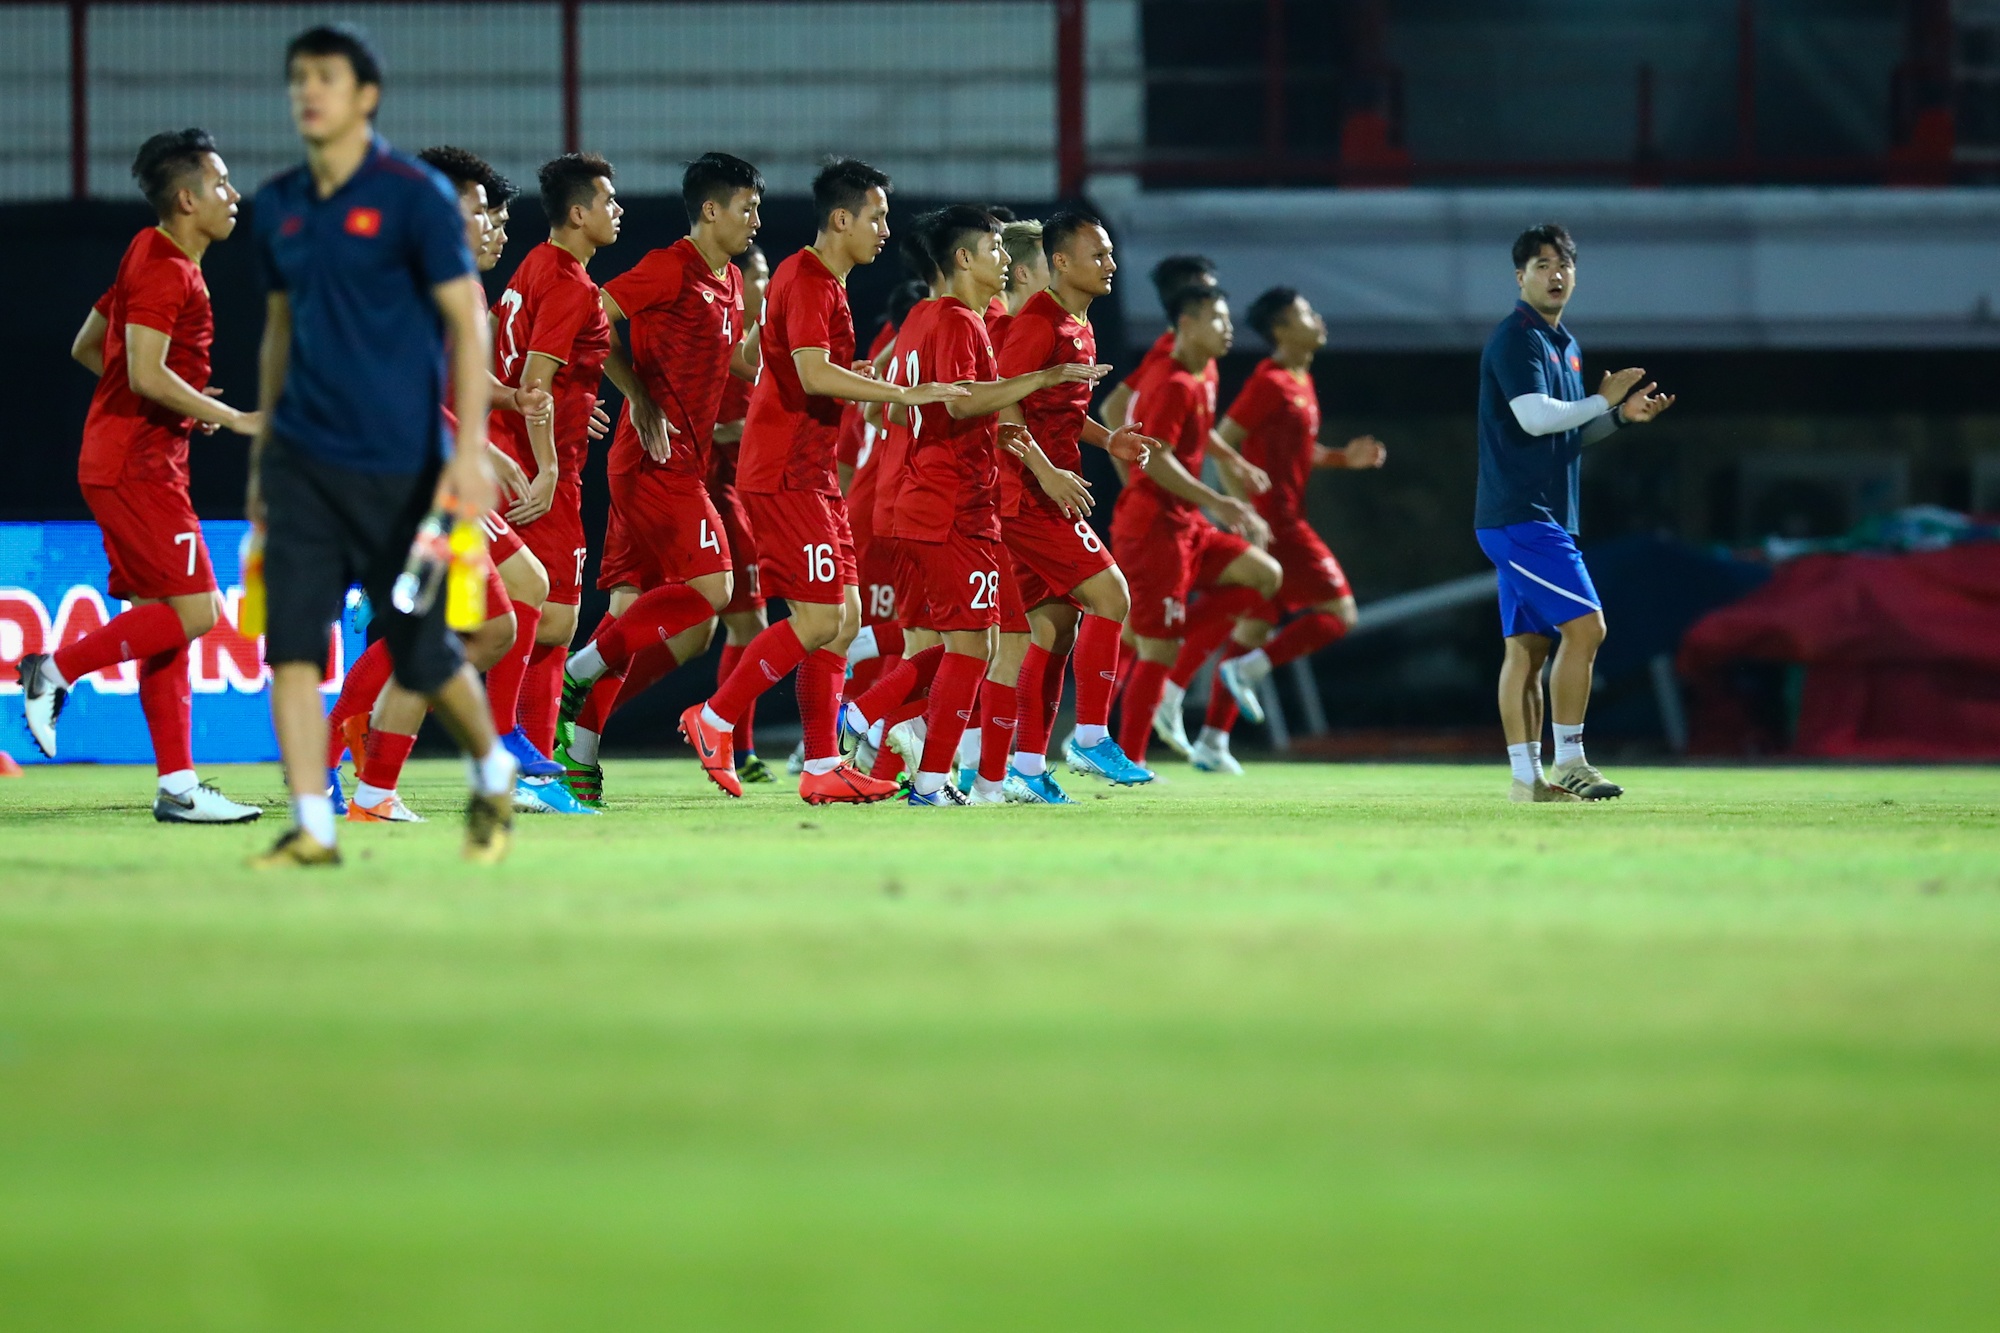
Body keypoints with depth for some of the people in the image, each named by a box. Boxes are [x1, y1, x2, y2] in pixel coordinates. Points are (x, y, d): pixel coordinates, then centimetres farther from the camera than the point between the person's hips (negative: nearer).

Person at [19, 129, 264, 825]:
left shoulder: (150, 259, 17)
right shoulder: (165, 269, -14)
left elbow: (85, 347, 25)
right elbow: (147, 374, -23)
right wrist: (232, 419, -15)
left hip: (141, 465, 10)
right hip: (137, 465, -10)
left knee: (168, 621, 6)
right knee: (194, 609, -12)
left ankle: (177, 786, 5)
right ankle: (54, 671, -5)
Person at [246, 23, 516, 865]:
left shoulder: (414, 196, -8)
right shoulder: (279, 207, 9)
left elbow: (467, 322, -9)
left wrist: (471, 450, -18)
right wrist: (262, 458, 18)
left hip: (398, 465, -4)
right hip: (301, 463, 5)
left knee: (423, 654, 4)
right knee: (290, 644, -8)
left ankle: (492, 771, 31)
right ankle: (312, 828, -6)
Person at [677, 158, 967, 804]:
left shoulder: (825, 283, 18)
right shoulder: (807, 280, -14)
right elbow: (813, 375, -26)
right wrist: (904, 394, -25)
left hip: (810, 475, 10)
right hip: (787, 475, -10)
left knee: (843, 617, 7)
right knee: (819, 619, -11)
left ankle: (823, 768, 7)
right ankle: (713, 721, -2)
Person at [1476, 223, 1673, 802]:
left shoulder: (1566, 346, 19)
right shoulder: (1516, 338, -11)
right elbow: (1535, 417, -22)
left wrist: (1621, 414, 11)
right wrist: (1603, 400, -10)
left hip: (1540, 518, 10)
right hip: (1519, 516, -10)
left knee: (1528, 646, 7)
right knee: (1584, 626, -14)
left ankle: (1527, 776, 7)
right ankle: (1568, 762, -10)